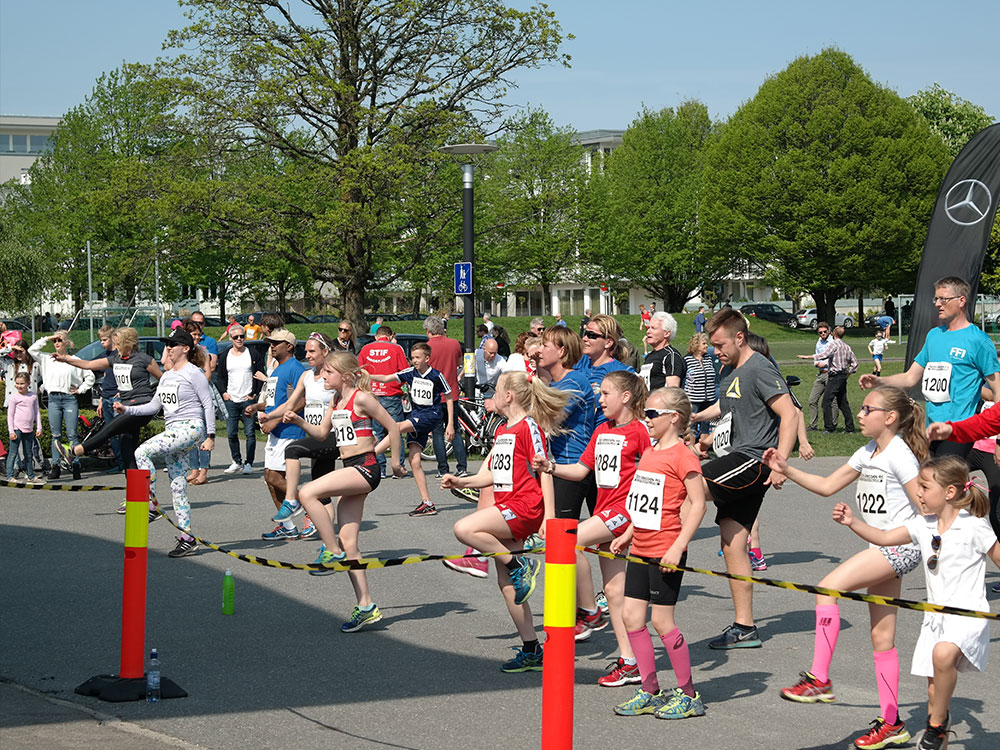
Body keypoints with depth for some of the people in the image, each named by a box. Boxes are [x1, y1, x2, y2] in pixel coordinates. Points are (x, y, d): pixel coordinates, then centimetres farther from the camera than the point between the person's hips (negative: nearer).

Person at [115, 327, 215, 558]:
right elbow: (154, 406, 20)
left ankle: (151, 506, -16)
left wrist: (210, 436, -13)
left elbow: (208, 404, -8)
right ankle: (187, 539, 7)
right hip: (173, 430, 9)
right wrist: (126, 410, 9)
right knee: (178, 487, 5)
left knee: (142, 452, -21)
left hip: (190, 427, -9)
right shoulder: (167, 376, 18)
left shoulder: (194, 373, -6)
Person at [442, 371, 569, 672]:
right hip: (506, 507, 9)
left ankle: (520, 565, -13)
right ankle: (532, 651, 13)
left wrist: (549, 516, -19)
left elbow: (544, 471, -14)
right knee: (506, 585, 7)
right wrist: (462, 482, 8)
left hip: (524, 506, -9)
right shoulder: (502, 430, 18)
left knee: (464, 529, -26)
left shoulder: (529, 426, -9)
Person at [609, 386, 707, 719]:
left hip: (665, 552, -8)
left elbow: (697, 504, -18)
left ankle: (687, 694, 8)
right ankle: (649, 692, 16)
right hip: (640, 550, 8)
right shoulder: (649, 453, 13)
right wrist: (626, 536, 18)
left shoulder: (682, 456, -13)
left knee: (662, 620, -4)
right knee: (631, 616, 6)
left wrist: (678, 547, -22)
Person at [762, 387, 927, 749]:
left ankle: (820, 679, -21)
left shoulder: (900, 454, -12)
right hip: (882, 548, 10)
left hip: (901, 545, -10)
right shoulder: (869, 452, 15)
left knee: (827, 587, -22)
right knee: (881, 637, 10)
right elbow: (827, 486, 17)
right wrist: (786, 470, 8)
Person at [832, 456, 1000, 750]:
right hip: (935, 615, 6)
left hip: (968, 613, -6)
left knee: (943, 653, -33)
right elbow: (884, 537, 1)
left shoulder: (974, 527, -9)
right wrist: (853, 523, -14)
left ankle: (937, 725, -16)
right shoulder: (923, 525, 6)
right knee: (935, 691, 6)